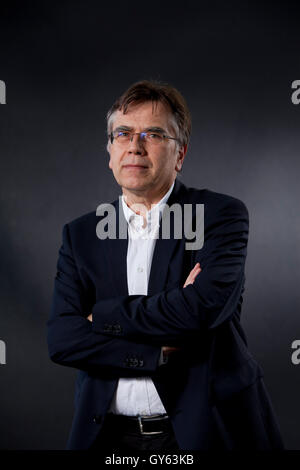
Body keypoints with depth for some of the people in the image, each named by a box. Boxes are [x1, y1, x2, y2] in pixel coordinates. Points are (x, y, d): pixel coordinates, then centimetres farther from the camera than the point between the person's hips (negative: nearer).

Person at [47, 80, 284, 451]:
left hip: (203, 431, -3)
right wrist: (165, 352, -18)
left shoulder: (222, 215, -7)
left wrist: (102, 315, -12)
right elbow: (61, 340, -7)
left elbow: (203, 308, -23)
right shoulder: (81, 234, 4)